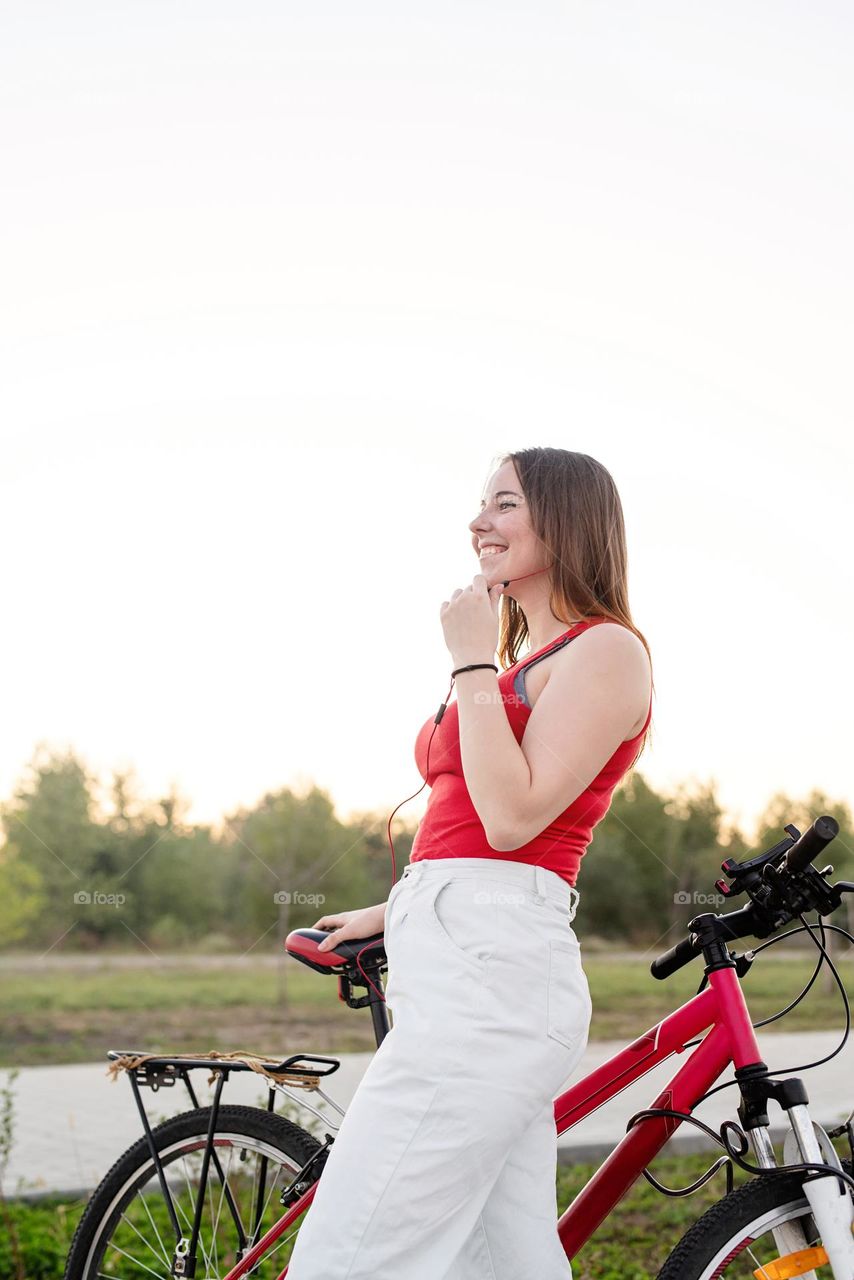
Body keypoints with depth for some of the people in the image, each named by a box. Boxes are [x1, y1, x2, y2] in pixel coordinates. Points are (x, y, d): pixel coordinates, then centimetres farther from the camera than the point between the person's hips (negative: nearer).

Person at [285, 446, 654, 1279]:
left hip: (491, 973, -10)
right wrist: (391, 912, 29)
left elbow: (513, 817, -16)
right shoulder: (524, 664, 24)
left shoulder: (606, 650, -5)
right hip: (456, 966, 10)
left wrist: (473, 665, -10)